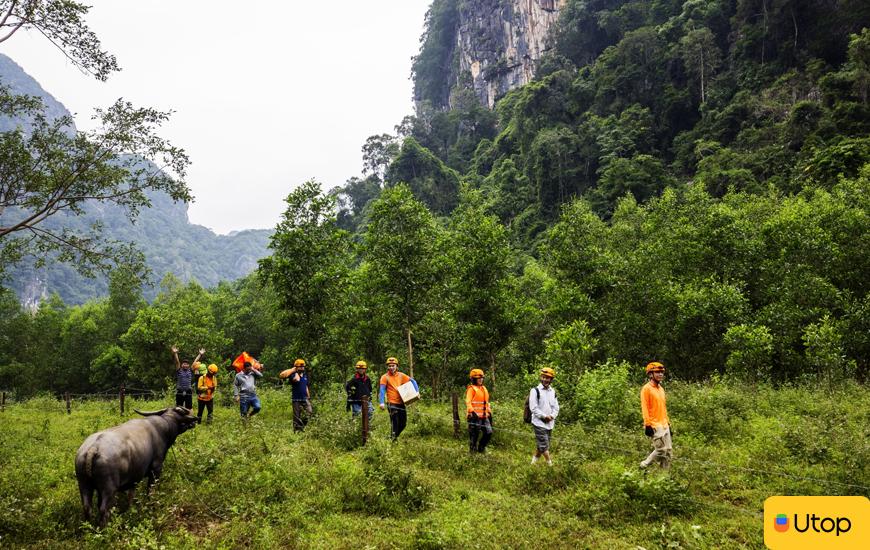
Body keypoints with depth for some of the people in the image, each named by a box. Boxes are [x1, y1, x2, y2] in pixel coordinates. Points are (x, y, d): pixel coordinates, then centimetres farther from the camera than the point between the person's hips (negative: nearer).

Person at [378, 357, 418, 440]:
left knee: (403, 423, 11)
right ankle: (393, 439, 5)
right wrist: (381, 403, -20)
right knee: (395, 423, -9)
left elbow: (412, 381, 10)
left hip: (401, 403, 5)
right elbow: (382, 390, -9)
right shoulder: (385, 377, -4)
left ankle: (395, 436, 31)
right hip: (392, 403, -5)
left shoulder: (401, 375, 7)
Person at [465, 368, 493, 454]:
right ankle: (473, 451, 12)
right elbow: (468, 402, -15)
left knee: (489, 432, 3)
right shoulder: (471, 389, -6)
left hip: (484, 416, 7)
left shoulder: (484, 388, 19)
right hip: (475, 416, -7)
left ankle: (481, 447, 21)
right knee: (474, 435, -1)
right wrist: (472, 411, -28)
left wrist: (490, 413, 22)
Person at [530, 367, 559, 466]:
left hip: (549, 423, 6)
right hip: (539, 423, -6)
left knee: (540, 446, 13)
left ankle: (533, 462, 26)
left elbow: (556, 407, 12)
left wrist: (552, 416, -7)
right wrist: (544, 416, -14)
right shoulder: (535, 391, -7)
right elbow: (533, 408, -12)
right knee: (544, 445, -10)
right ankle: (550, 463, -4)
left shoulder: (553, 392, 12)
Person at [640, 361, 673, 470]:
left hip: (664, 425, 8)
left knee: (668, 451, 8)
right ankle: (644, 466, 5)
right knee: (661, 450, -11)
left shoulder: (661, 389, 16)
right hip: (655, 426, -8)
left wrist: (668, 423, 18)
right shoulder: (646, 389, -9)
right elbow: (644, 408, -14)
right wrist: (648, 425, -19)